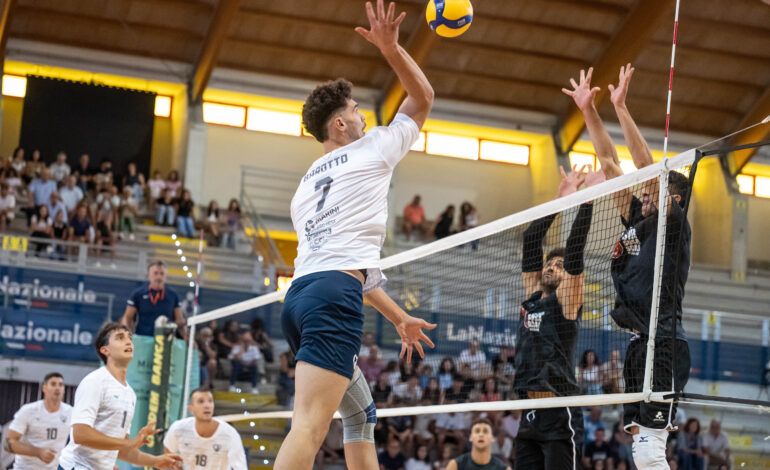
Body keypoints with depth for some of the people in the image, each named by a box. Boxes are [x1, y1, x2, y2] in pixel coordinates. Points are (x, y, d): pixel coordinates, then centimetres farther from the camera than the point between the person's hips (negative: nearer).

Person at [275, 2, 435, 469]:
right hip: (335, 295, -8)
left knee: (362, 415, 22)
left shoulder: (309, 181, 28)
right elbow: (423, 98, 22)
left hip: (300, 294, 8)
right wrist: (392, 48, 13)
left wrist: (399, 318, 35)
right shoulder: (372, 150, 10)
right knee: (310, 427, -21)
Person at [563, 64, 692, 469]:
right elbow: (609, 163, 17)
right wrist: (588, 110, 14)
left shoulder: (674, 223, -3)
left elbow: (647, 166, -14)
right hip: (641, 344, 9)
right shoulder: (638, 220, 17)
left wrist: (621, 108, -16)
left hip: (664, 344, -9)